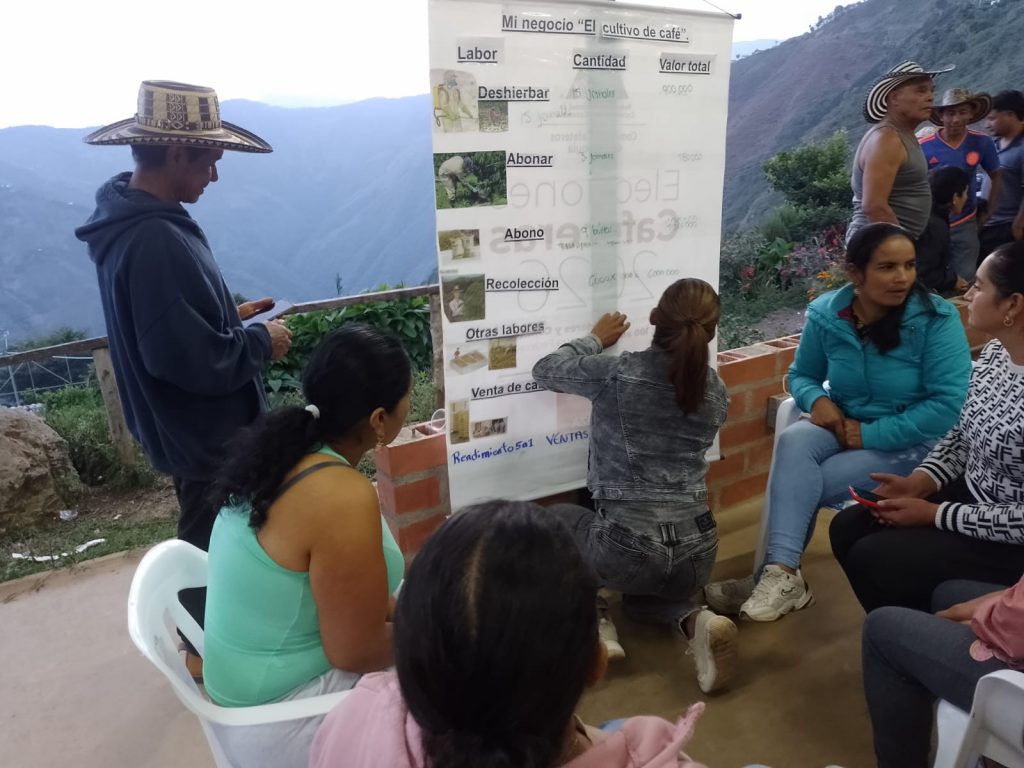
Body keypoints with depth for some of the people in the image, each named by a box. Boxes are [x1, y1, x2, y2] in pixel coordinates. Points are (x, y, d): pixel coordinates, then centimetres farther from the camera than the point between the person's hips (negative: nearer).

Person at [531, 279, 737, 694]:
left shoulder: (615, 373, -12)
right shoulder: (715, 391, 1)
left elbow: (546, 370, 6)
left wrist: (596, 339, 21)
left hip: (627, 549, -4)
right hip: (697, 552, 4)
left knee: (554, 518, 27)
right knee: (642, 593, 38)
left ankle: (592, 622, 8)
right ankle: (692, 620, 5)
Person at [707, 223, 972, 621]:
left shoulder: (937, 319, -15)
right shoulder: (826, 314, -5)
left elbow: (949, 403, -18)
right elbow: (801, 375, 8)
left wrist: (872, 433, -22)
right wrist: (817, 400, -15)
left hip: (910, 441, -3)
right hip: (843, 426, 3)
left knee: (798, 487, -23)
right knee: (793, 442, -31)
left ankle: (778, 574, -4)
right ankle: (781, 574, -33)